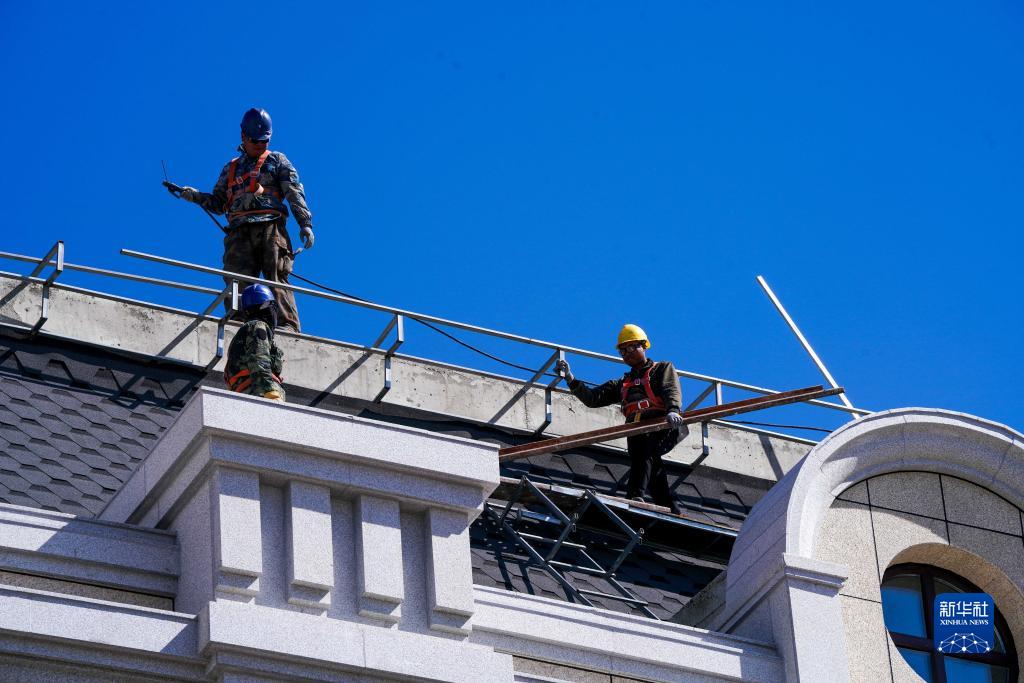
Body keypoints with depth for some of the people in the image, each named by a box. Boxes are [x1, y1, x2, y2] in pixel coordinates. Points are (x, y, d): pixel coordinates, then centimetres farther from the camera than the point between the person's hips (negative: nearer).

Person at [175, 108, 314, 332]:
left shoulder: (277, 161, 19)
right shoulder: (231, 168, 30)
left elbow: (295, 194, 6)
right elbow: (218, 203, 25)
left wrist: (305, 223, -8)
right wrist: (195, 196, 6)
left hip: (270, 227, -3)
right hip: (239, 233, 3)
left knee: (277, 279, -15)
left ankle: (288, 326, -25)